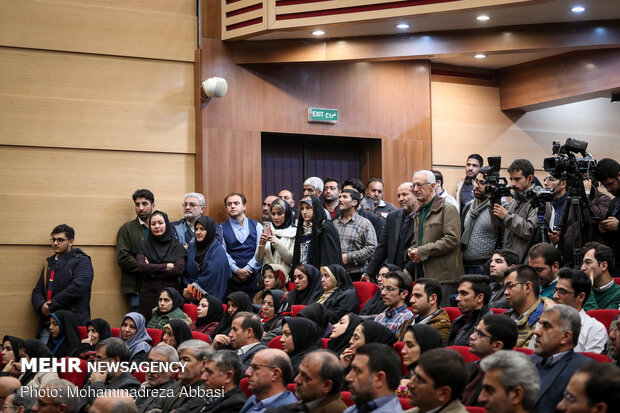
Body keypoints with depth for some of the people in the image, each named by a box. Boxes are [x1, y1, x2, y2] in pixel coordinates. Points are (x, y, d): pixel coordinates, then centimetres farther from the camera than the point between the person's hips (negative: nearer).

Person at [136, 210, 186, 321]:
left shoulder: (177, 246, 6)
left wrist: (153, 270, -7)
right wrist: (166, 266, -8)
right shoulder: (144, 245, 9)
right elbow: (141, 266, -7)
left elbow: (179, 270, -7)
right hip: (148, 294, 1)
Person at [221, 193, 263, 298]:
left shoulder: (256, 226, 12)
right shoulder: (221, 229, 10)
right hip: (231, 278, 0)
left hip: (253, 278, 1)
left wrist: (247, 269, -11)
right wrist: (237, 271, -15)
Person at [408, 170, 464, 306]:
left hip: (443, 277, -7)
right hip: (421, 276, 7)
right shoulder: (418, 214, 23)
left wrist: (422, 252, -14)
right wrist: (412, 251, 5)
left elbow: (452, 239, -14)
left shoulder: (448, 209, -3)